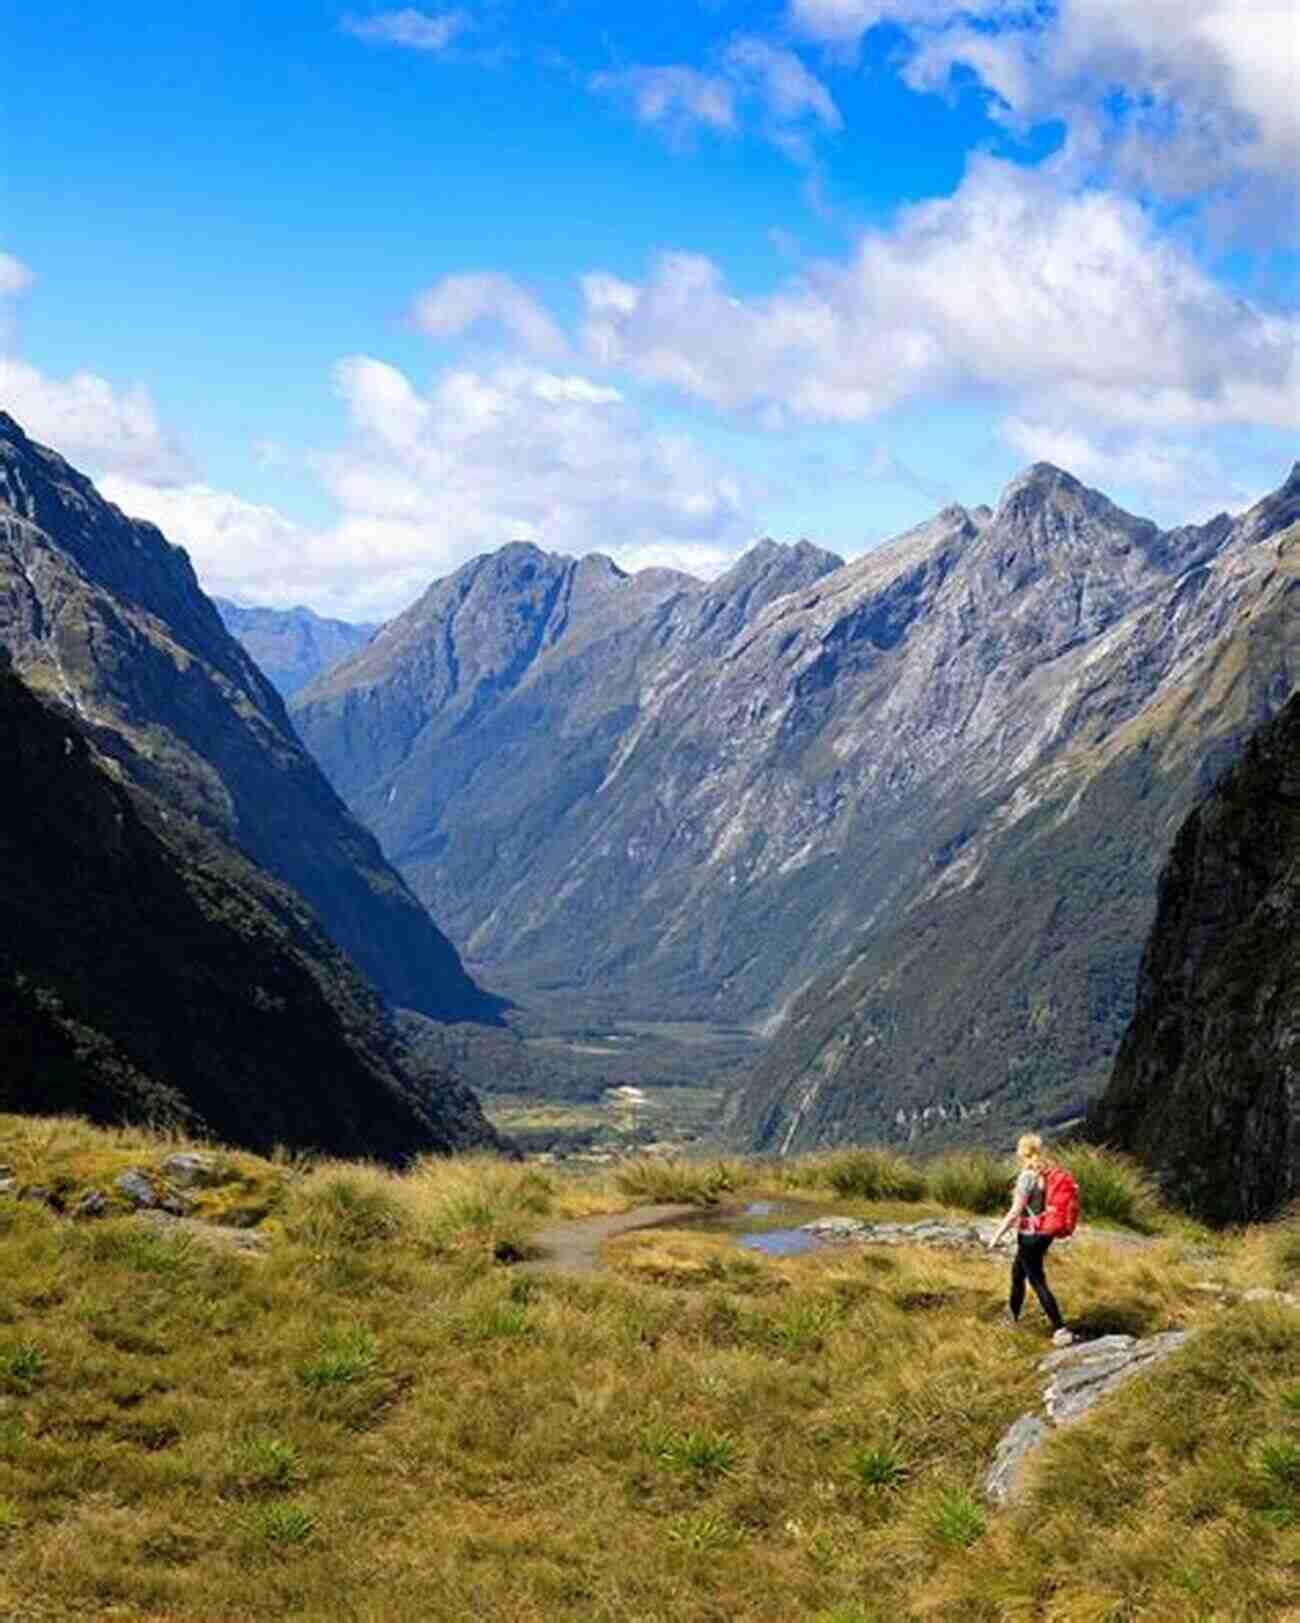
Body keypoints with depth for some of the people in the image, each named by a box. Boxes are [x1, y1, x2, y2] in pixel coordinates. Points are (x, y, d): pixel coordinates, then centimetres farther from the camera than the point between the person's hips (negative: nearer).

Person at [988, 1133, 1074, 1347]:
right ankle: (1013, 1314, 41)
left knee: (1038, 1282, 0)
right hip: (1044, 1233, 8)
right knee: (1017, 1273, 25)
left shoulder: (1027, 1177, -22)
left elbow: (1015, 1212, -21)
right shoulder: (1046, 1174, 0)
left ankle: (1060, 1329, -3)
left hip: (1030, 1236, -8)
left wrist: (997, 1236, -14)